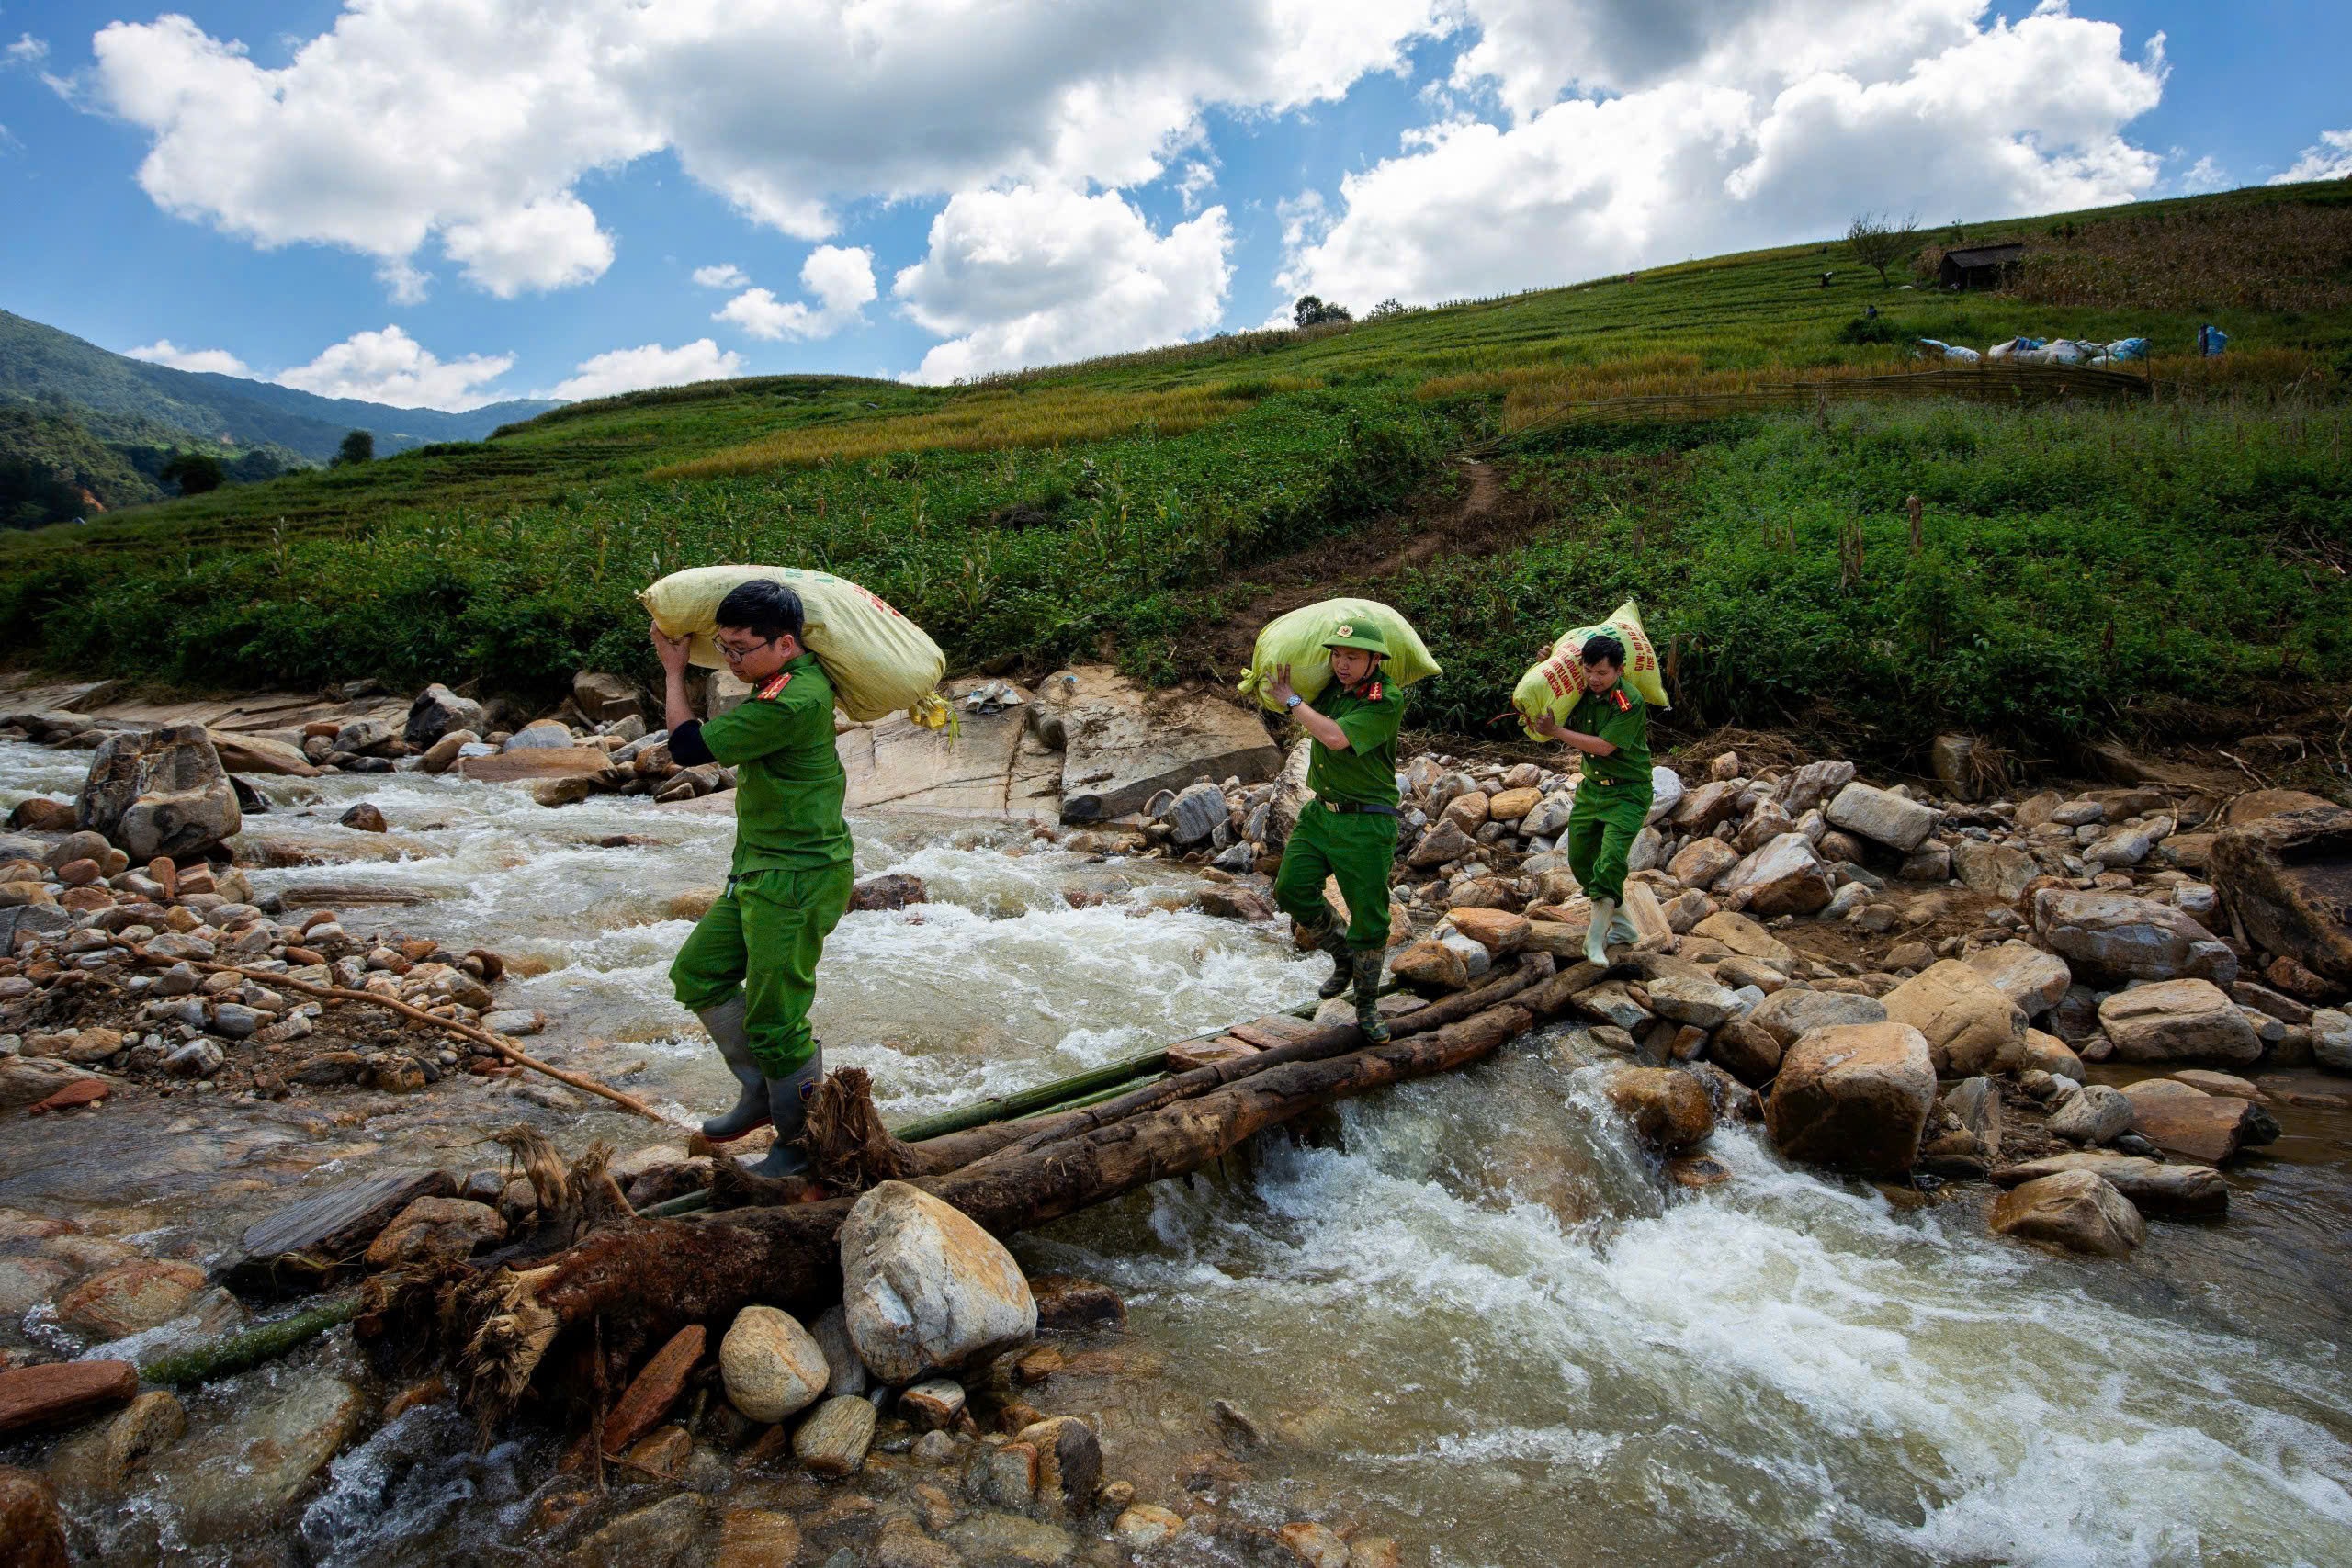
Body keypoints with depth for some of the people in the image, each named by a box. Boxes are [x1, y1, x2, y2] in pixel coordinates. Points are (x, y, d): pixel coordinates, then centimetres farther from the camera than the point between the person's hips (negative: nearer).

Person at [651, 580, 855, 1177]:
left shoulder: (790, 701, -25)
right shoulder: (800, 676, 4)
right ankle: (761, 1093, 28)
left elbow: (688, 746, -17)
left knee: (774, 1021, -3)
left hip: (795, 880, -11)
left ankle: (803, 1142, 15)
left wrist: (673, 669, -2)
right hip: (760, 871, 11)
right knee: (698, 973, 17)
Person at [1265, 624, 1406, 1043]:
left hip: (1366, 823, -6)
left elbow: (1336, 738, -27)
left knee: (1369, 918, 1)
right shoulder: (1330, 689, 4)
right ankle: (1344, 957, 20)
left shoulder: (1387, 701, -16)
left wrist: (1291, 700, -17)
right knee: (1291, 888, -5)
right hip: (1321, 811, 6)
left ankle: (1367, 1006, 19)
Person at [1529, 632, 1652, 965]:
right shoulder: (1582, 692, -1)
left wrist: (1556, 731, -21)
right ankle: (1621, 926, 26)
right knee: (1581, 859, 10)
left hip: (1626, 791, -7)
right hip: (1591, 786, 8)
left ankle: (1595, 940, -14)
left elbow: (1603, 746, -25)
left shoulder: (1630, 703, -20)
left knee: (1610, 859, -20)